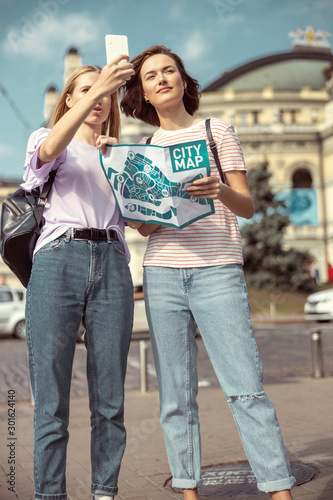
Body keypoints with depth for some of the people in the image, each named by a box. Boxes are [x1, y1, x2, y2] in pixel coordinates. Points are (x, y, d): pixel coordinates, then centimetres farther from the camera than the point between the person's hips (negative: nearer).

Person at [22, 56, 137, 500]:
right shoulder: (46, 139, 17)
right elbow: (49, 151, -11)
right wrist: (96, 88, -20)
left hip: (111, 266, 3)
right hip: (58, 261, -3)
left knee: (110, 398, 2)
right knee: (51, 400, -5)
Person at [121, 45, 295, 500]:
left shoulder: (217, 131, 10)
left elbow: (248, 207, 3)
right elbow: (142, 224, 17)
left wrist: (221, 191, -19)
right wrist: (148, 221, -7)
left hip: (217, 270, -3)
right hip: (162, 273, 3)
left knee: (246, 388, -10)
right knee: (176, 395, 2)